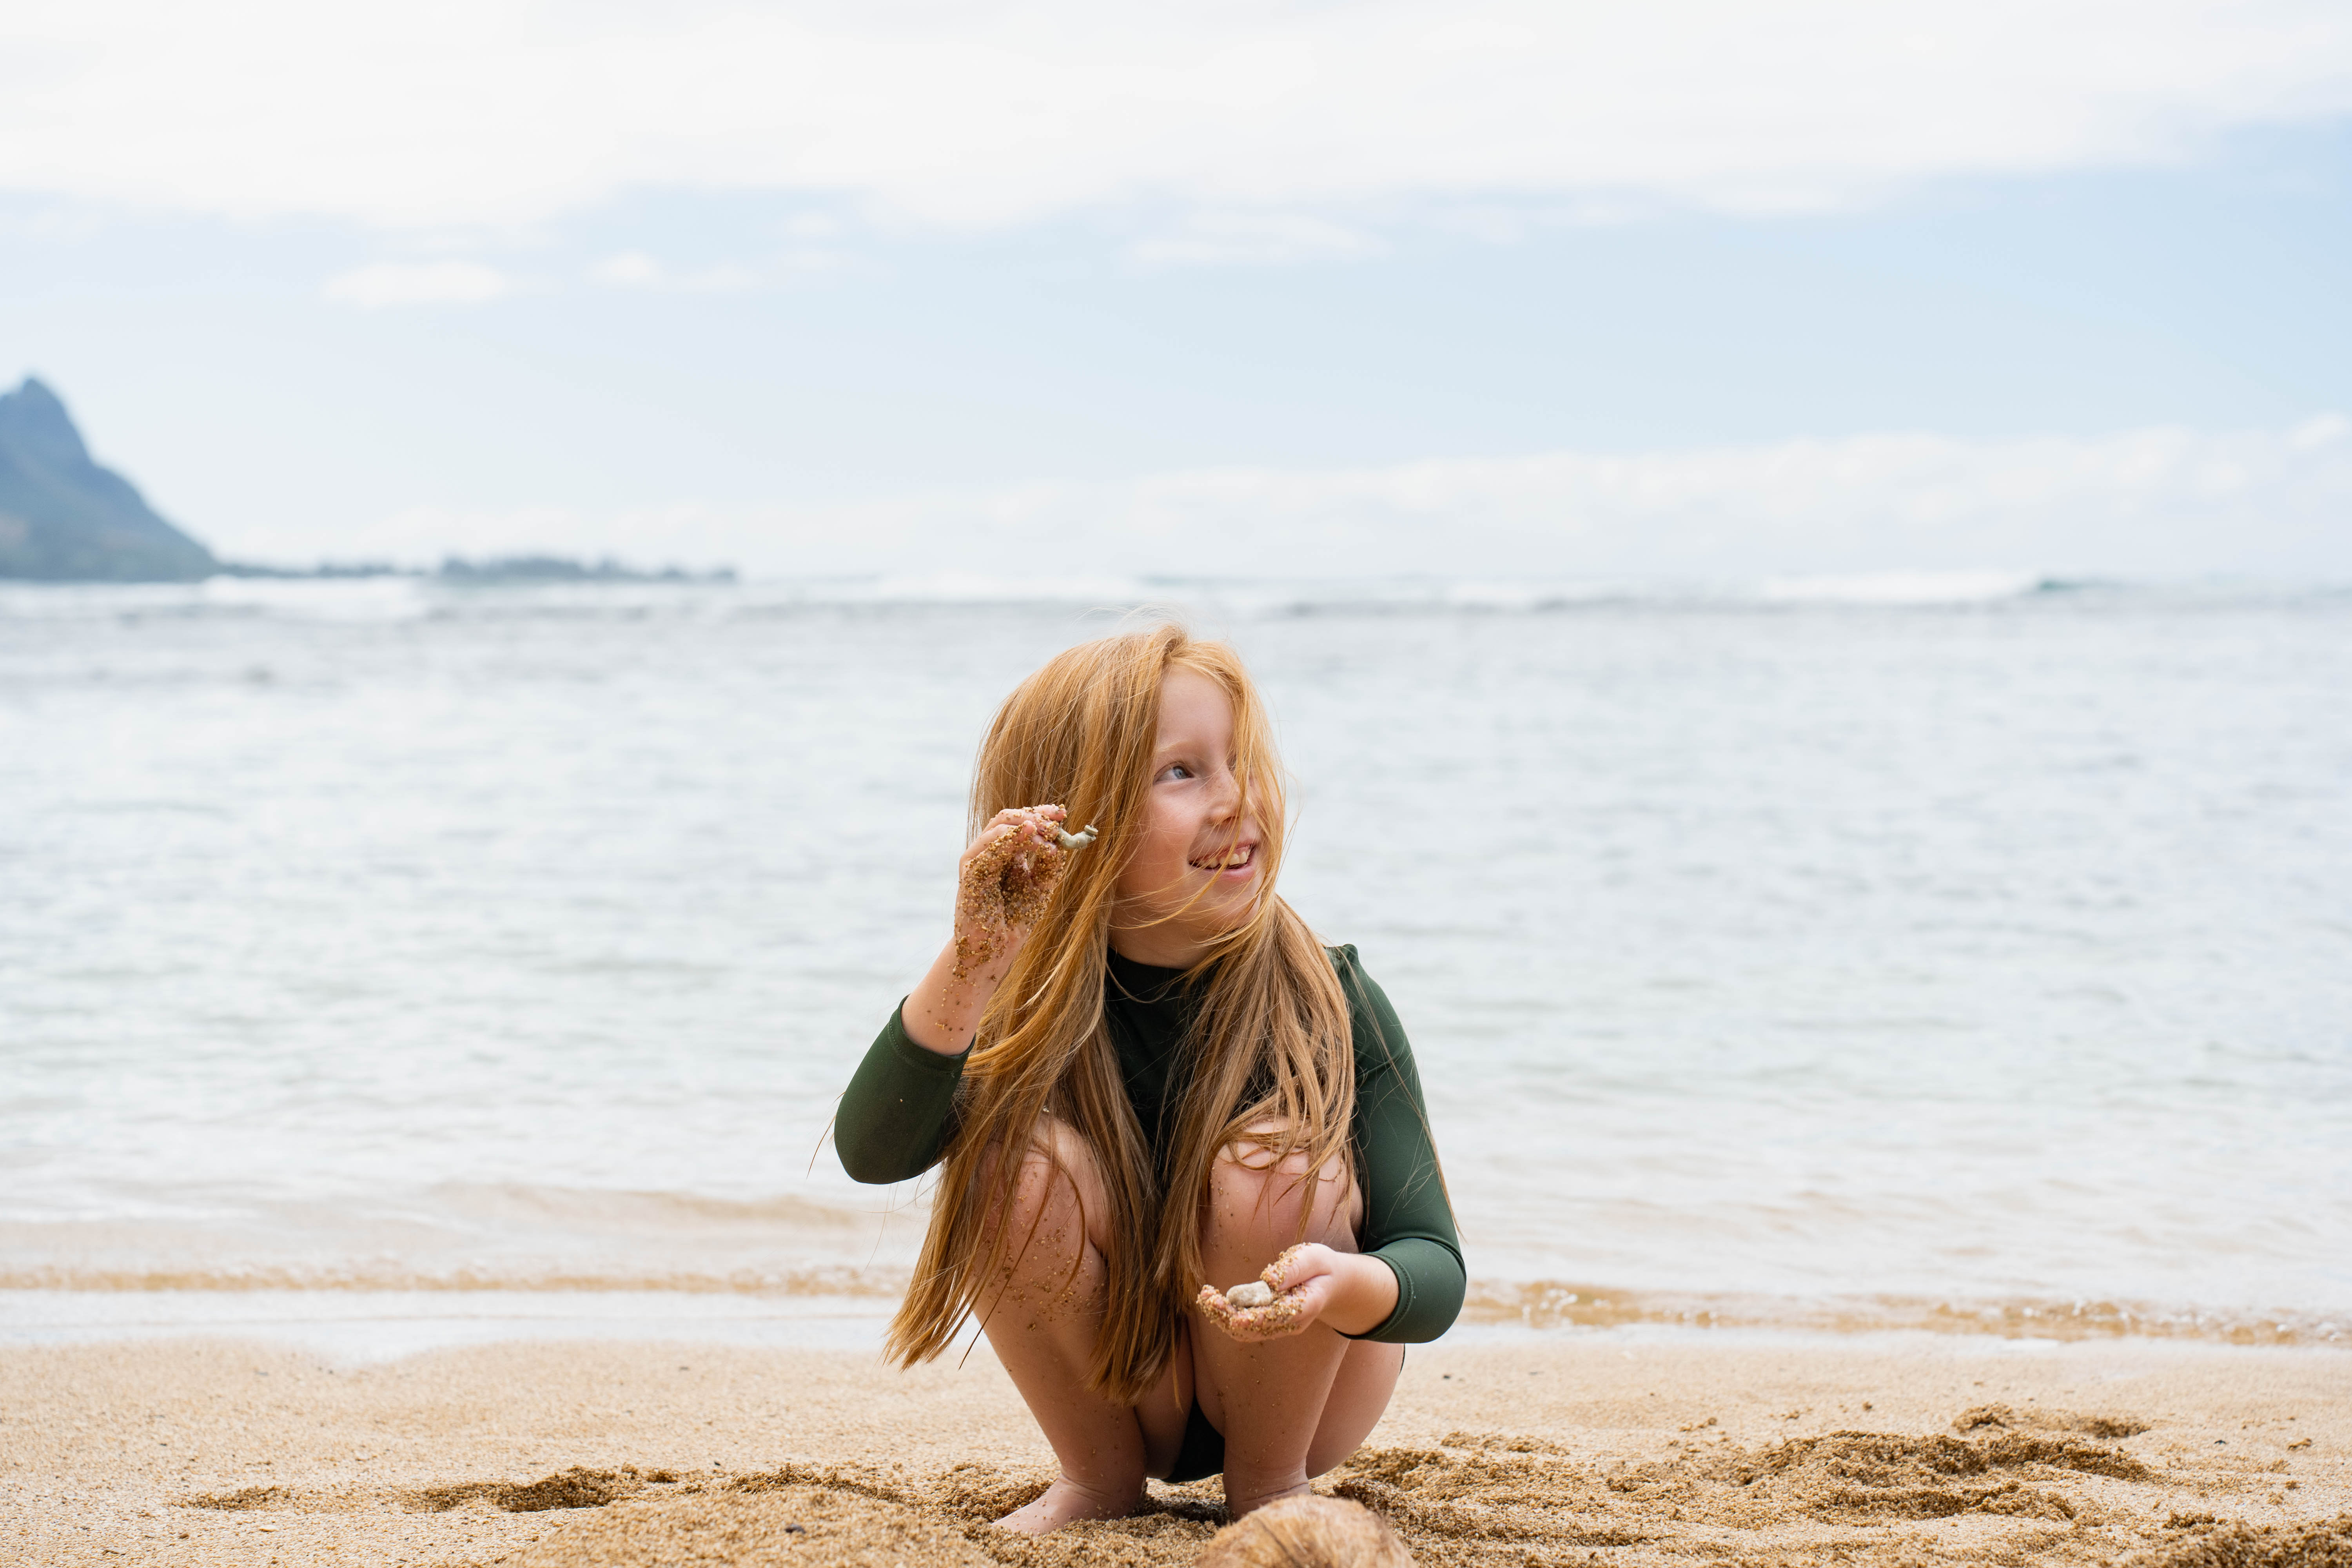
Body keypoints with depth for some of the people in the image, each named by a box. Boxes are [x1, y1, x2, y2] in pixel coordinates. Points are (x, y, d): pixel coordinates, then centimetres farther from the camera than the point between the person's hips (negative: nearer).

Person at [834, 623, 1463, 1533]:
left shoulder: (1333, 1007, -20)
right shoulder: (1031, 1000, -17)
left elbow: (1437, 1268, -21)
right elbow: (872, 1154, -34)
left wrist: (1347, 1285, -45)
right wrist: (970, 963, -47)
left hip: (1304, 1392, -1)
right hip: (1121, 1392, 1)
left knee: (1274, 1163, -28)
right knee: (1019, 1154, -25)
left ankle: (1270, 1478, -3)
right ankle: (1100, 1478, 0)